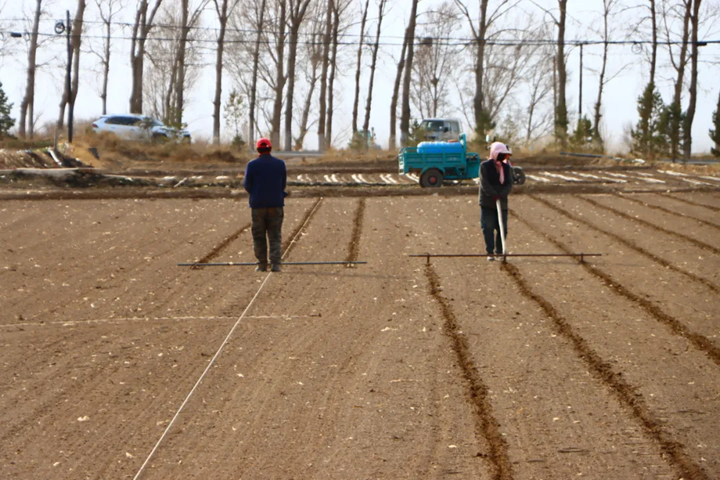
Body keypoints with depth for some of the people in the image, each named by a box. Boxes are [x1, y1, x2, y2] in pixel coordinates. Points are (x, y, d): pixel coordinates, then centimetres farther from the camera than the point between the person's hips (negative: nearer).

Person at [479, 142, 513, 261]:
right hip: (487, 203, -4)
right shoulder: (485, 166, -3)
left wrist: (501, 195, -16)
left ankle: (499, 252, 13)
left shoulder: (506, 167, 11)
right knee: (488, 228, -5)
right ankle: (490, 252, -1)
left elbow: (509, 184, 1)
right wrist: (494, 195, -21)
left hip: (502, 202, 4)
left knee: (502, 228, 3)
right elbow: (485, 184, -12)